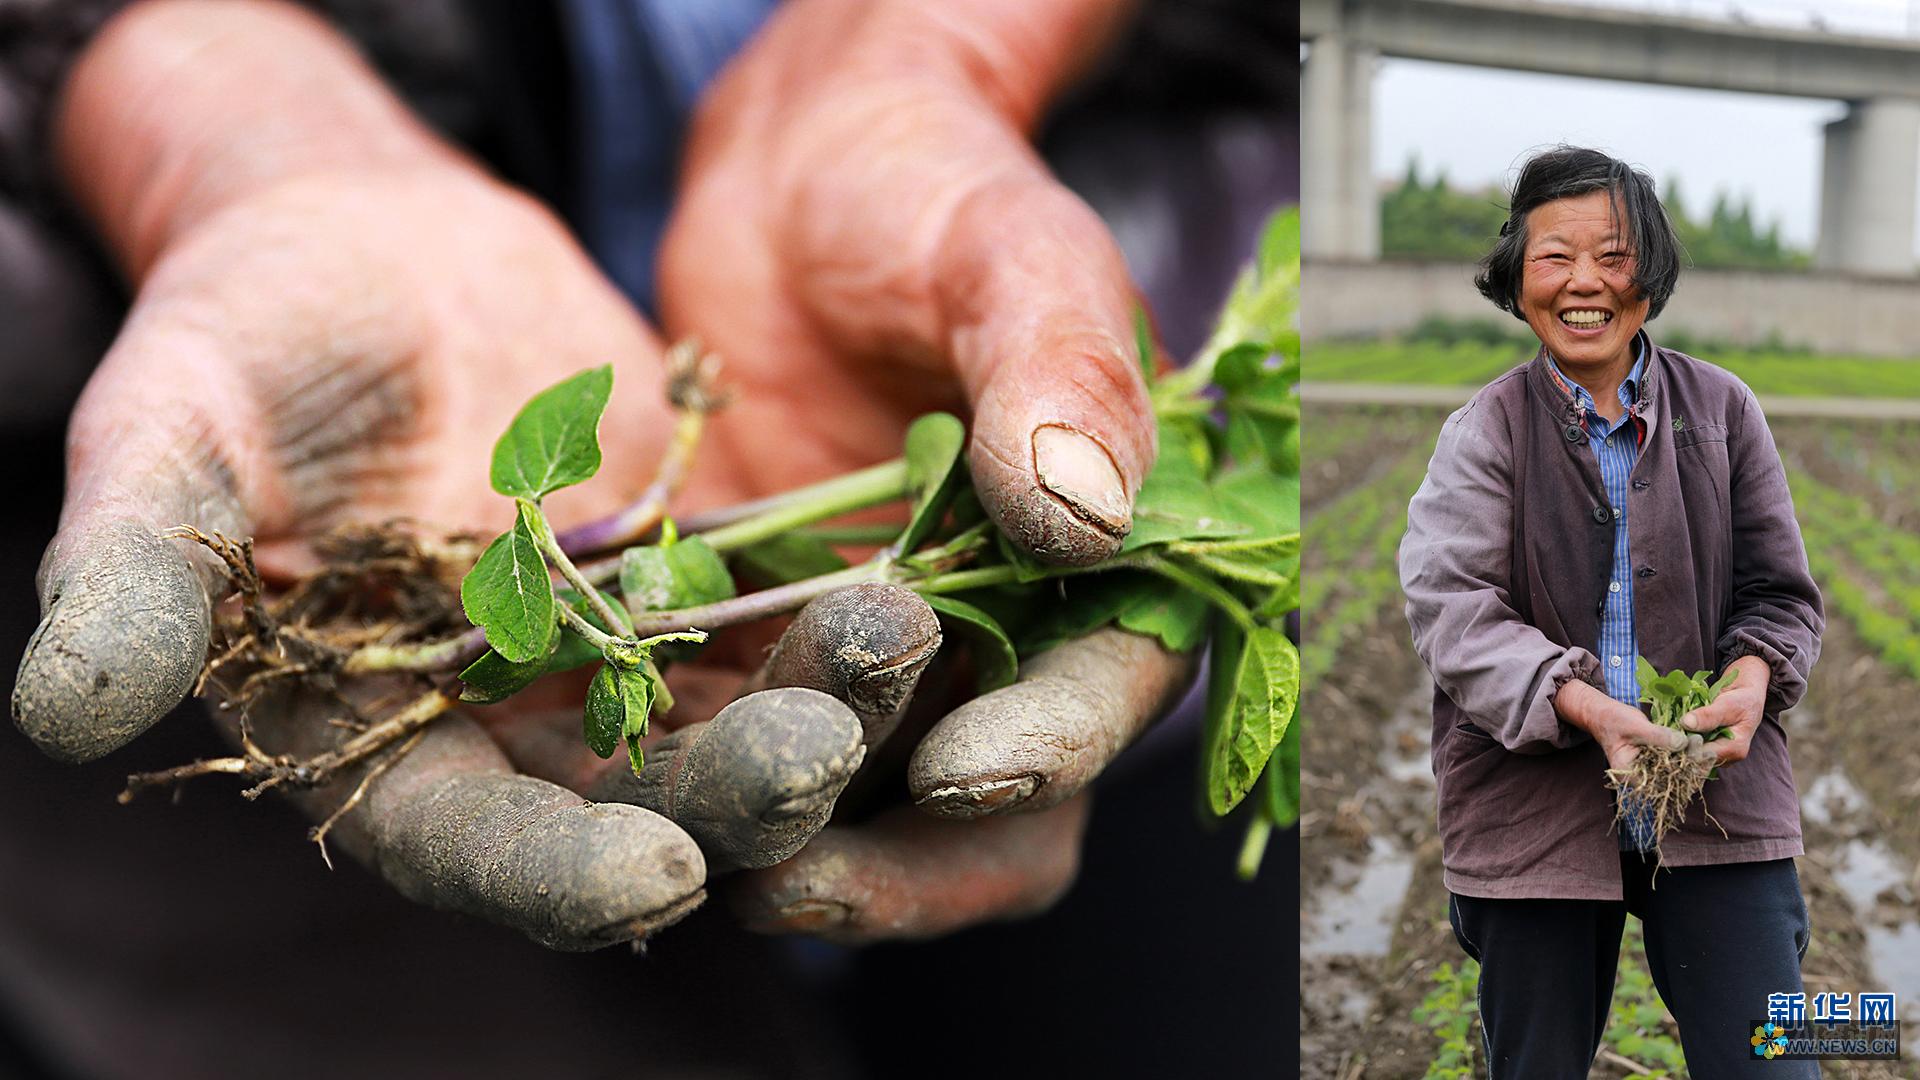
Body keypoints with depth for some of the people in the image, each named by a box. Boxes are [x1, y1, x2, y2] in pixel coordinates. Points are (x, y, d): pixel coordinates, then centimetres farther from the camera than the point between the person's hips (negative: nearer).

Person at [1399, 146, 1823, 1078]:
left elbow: (1781, 590, 9)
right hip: (1533, 816, -1)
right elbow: (1448, 605, -12)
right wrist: (1586, 708, -26)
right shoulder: (1485, 431, 0)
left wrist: (1753, 678, -14)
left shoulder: (1721, 409, 6)